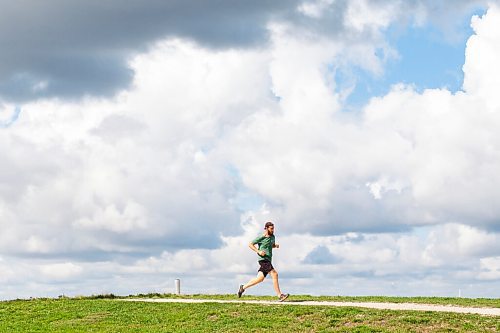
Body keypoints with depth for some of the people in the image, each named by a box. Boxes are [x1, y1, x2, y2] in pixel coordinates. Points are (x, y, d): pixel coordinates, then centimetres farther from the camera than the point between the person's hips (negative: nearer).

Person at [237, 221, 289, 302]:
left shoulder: (272, 237, 13)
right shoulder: (261, 238, -8)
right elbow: (250, 244, -3)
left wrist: (276, 245, 7)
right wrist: (258, 251, -15)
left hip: (268, 260, 9)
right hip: (263, 259, -9)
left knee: (260, 278, 11)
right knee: (274, 274, -19)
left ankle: (243, 287, 26)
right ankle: (280, 295, -19)